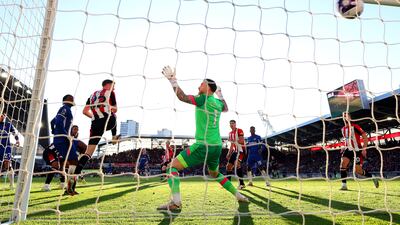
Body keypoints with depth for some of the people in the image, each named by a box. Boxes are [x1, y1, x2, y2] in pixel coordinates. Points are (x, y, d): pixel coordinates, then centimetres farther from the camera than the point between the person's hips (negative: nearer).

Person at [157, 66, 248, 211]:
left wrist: (173, 80, -10)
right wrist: (220, 94, 42)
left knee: (173, 166, -4)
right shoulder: (218, 102, 13)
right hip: (217, 146, 8)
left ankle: (176, 202, -18)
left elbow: (182, 97, -16)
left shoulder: (204, 99, -8)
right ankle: (239, 196, 30)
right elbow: (225, 108, 36)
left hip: (203, 146, -8)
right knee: (215, 174, 30)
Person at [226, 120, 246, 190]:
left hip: (241, 150, -9)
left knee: (237, 163, -29)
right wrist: (229, 153, 17)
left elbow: (242, 141, -18)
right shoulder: (230, 133, 17)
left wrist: (234, 141, -27)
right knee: (228, 166, 7)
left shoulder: (239, 130, -7)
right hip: (235, 151, 9)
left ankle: (241, 183, -26)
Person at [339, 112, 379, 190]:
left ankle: (372, 177, 24)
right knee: (343, 163, -18)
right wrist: (344, 148, 12)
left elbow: (365, 138, -11)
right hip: (348, 150, 5)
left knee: (358, 171, -6)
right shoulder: (343, 129, 10)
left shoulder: (355, 127, -11)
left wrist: (364, 149, -18)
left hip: (357, 150, -5)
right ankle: (344, 185, -14)